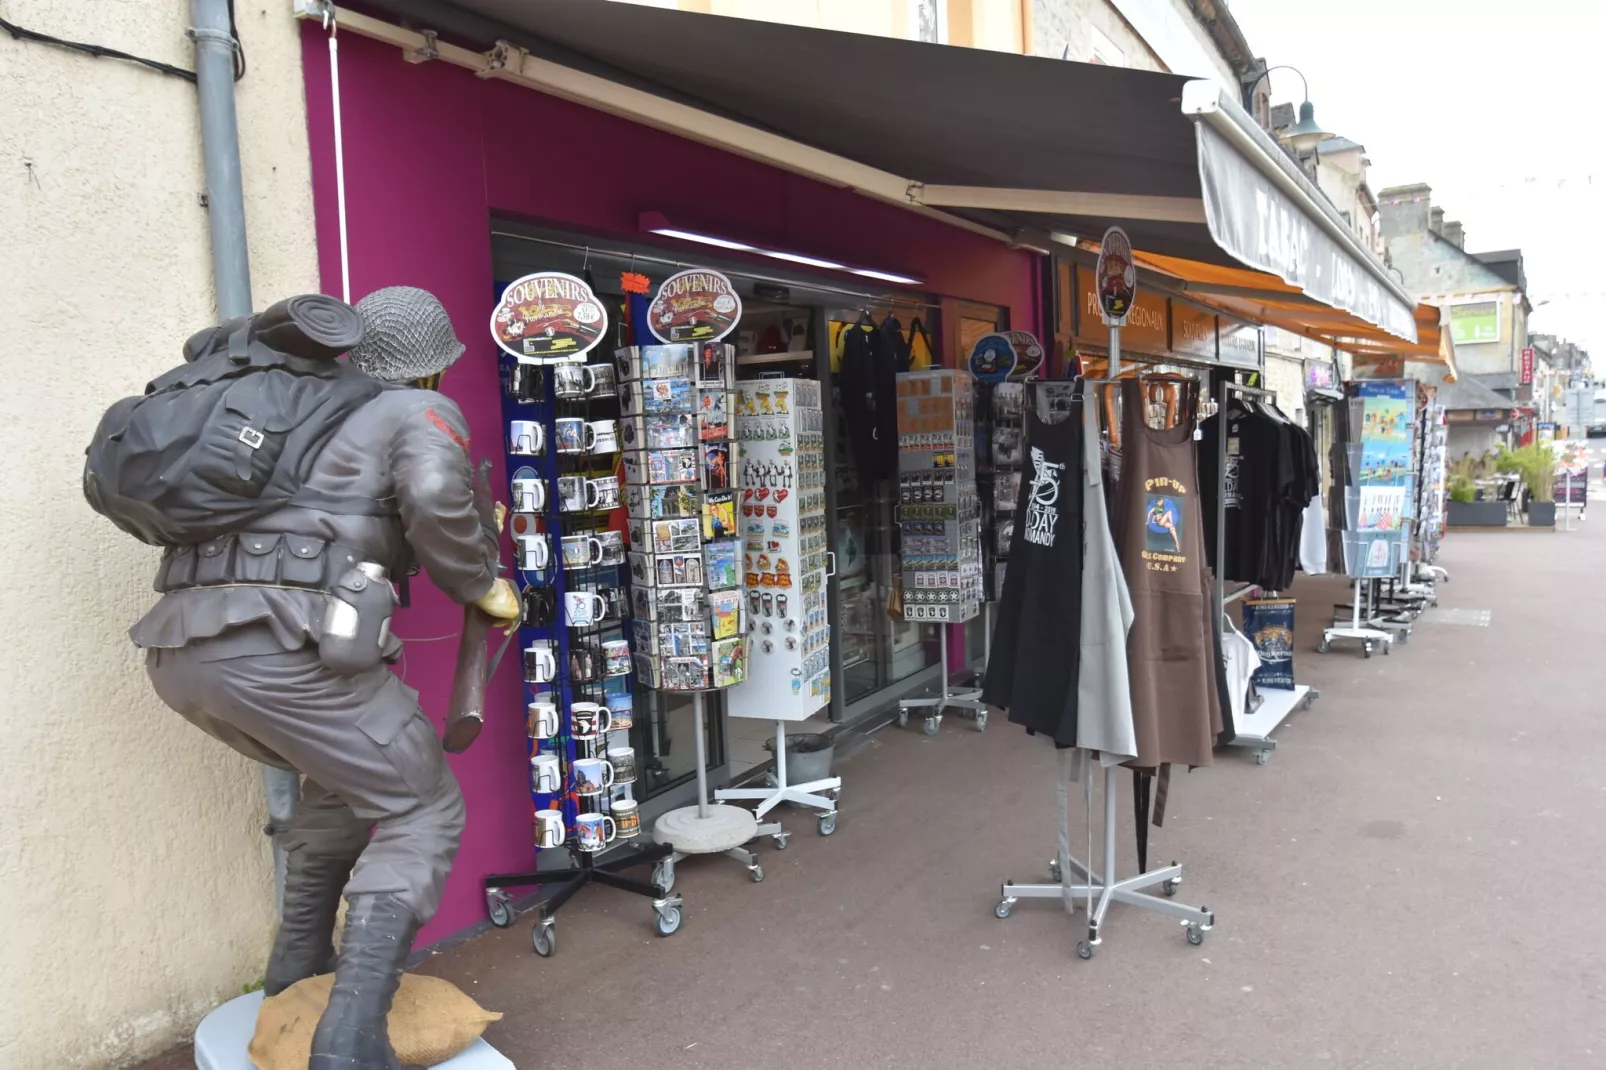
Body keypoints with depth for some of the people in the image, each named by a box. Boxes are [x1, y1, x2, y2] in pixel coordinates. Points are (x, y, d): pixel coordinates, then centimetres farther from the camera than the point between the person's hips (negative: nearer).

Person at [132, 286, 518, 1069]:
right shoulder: (423, 412, 7)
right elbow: (434, 494, -14)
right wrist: (481, 585, 1)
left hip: (176, 644, 8)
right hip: (276, 641, -8)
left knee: (343, 778, 29)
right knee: (422, 813, 5)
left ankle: (296, 976, 34)